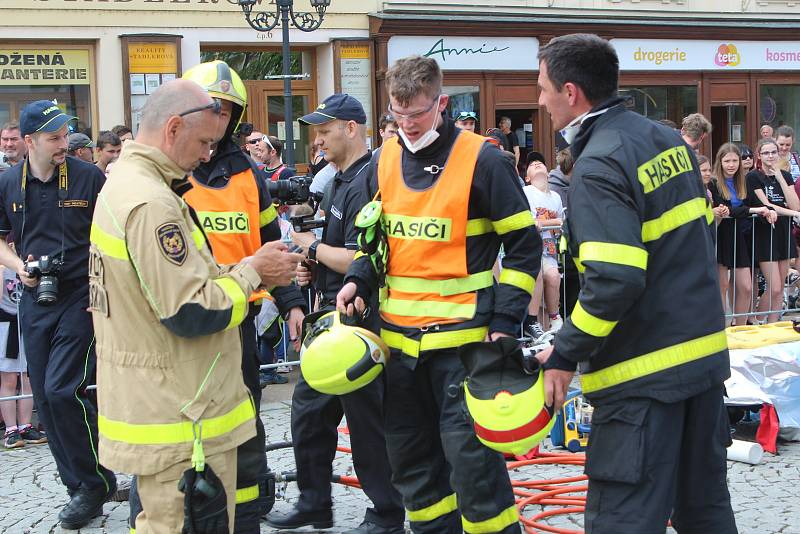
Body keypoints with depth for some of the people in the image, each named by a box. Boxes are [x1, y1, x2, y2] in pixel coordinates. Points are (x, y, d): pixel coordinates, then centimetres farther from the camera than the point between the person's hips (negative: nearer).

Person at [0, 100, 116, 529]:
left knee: (62, 390, -14)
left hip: (81, 299, -5)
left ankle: (95, 482, 4)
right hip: (35, 301, 5)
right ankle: (79, 486, 20)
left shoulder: (89, 177, -7)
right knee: (45, 399, 7)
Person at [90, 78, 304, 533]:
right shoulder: (151, 205, -23)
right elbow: (192, 314, -24)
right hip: (180, 426, -11)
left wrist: (252, 272, 7)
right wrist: (252, 271, -10)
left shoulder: (123, 184, 11)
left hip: (153, 405, 11)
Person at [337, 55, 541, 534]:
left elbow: (524, 245, -5)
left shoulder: (481, 159, -8)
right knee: (411, 459, 13)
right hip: (400, 335, 6)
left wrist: (505, 322, -11)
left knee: (471, 458, -8)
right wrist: (358, 280, 1)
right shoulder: (385, 160, 9)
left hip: (462, 337, -6)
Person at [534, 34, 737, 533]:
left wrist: (564, 356, -16)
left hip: (645, 373, -9)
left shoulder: (599, 166, -17)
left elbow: (613, 281, -26)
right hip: (704, 353, 9)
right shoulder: (667, 138, 9)